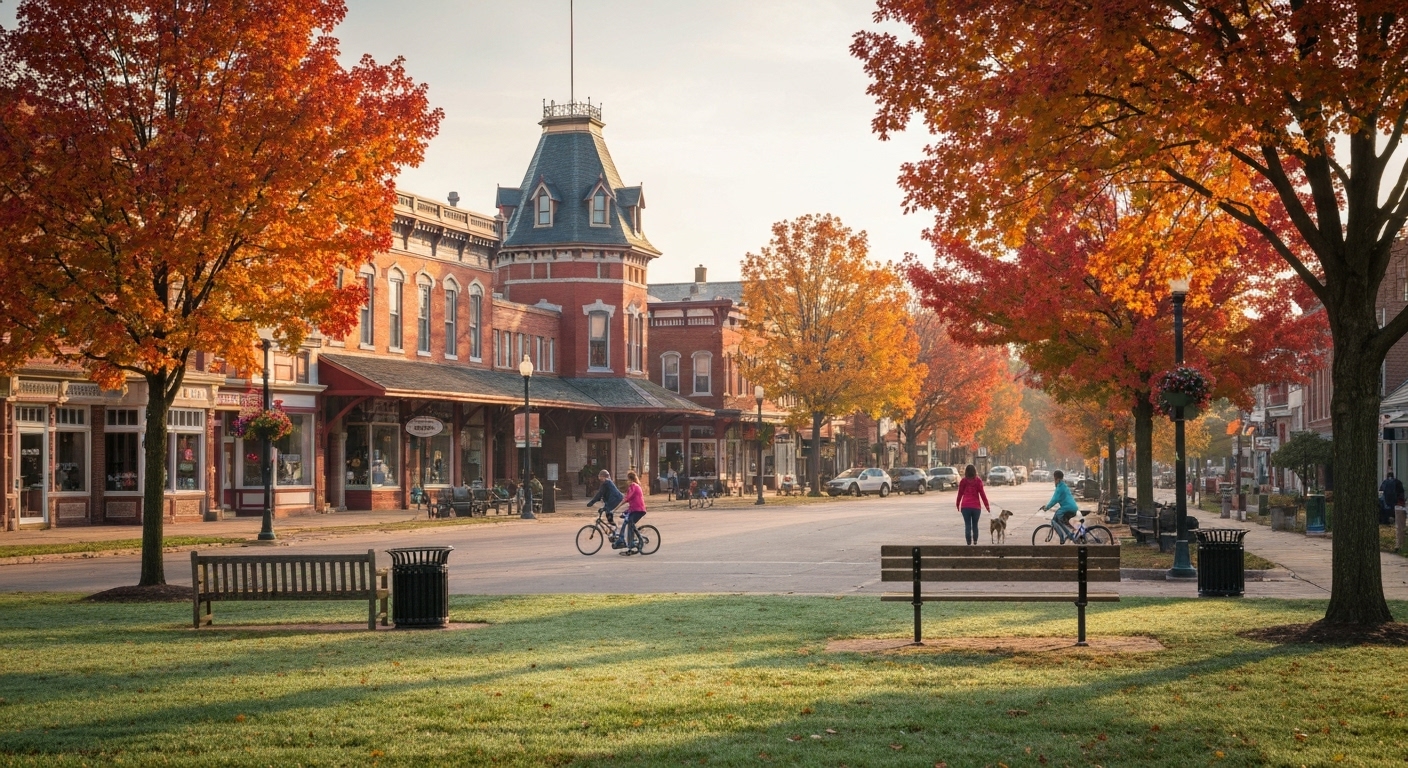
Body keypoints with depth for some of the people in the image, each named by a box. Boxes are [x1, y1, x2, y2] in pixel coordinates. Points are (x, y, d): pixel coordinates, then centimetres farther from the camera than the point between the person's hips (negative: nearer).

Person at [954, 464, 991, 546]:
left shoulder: (963, 481, 1)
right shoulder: (978, 480, -1)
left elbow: (960, 494, 5)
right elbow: (982, 494, -2)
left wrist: (958, 504, 17)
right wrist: (987, 505, 3)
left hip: (965, 506, 0)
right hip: (976, 506, 0)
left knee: (967, 525, 2)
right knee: (975, 525, 11)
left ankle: (969, 543, -4)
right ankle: (975, 542, 8)